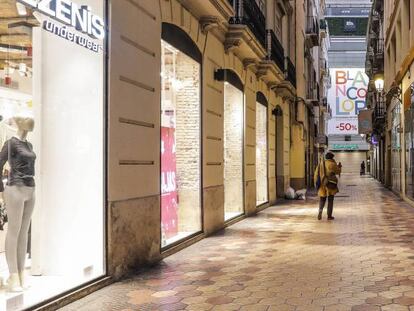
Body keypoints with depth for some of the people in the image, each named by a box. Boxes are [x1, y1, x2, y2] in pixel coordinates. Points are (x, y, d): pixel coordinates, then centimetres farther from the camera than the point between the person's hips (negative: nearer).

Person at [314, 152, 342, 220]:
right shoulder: (332, 164, -8)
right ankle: (329, 216, 9)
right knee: (330, 200, 7)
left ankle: (320, 210, -13)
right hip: (330, 184, -4)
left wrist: (316, 183, 14)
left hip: (322, 184, 4)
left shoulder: (320, 163, 7)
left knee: (322, 199, 13)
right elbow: (338, 171, 4)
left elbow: (316, 174, 8)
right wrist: (339, 167, 24)